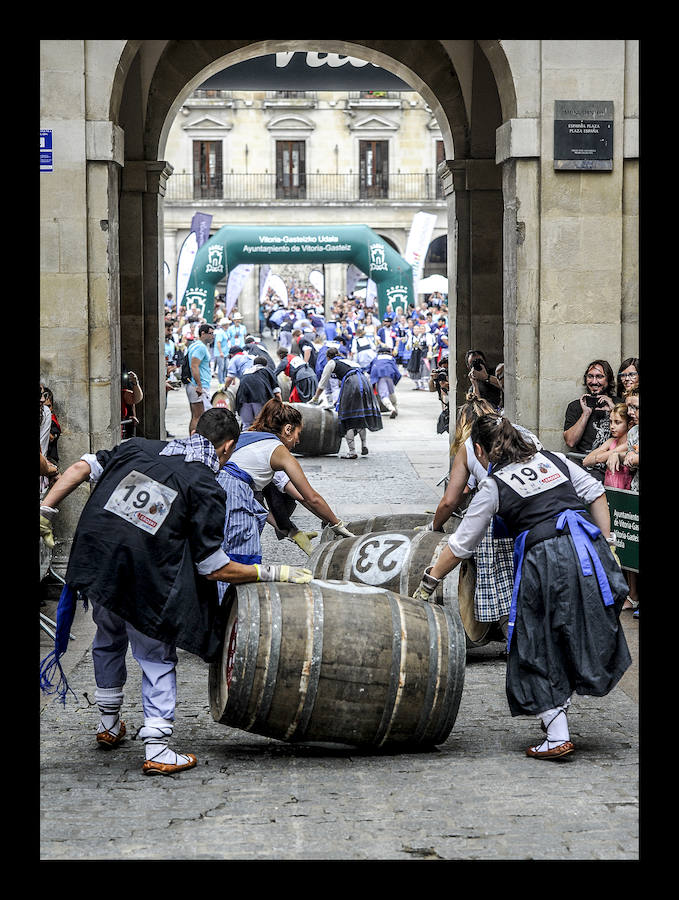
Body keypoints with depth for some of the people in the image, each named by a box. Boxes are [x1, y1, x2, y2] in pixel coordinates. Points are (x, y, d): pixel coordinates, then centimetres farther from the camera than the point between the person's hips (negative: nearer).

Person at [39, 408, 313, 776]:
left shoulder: (138, 448, 12)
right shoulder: (205, 488, -2)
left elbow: (82, 467, 6)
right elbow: (215, 569, -3)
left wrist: (46, 509, 9)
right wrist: (273, 573, 4)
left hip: (94, 563, 5)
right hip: (144, 583, -5)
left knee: (108, 638, 30)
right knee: (157, 659, 15)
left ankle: (108, 724, 43)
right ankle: (157, 750, 8)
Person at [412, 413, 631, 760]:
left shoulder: (494, 487, 3)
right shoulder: (554, 460, 16)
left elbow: (462, 544, 6)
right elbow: (597, 494, 13)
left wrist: (429, 582, 15)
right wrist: (607, 546, 15)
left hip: (544, 561, -4)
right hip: (589, 547, 4)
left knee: (541, 649, 7)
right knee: (590, 636, 16)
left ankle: (557, 736, 5)